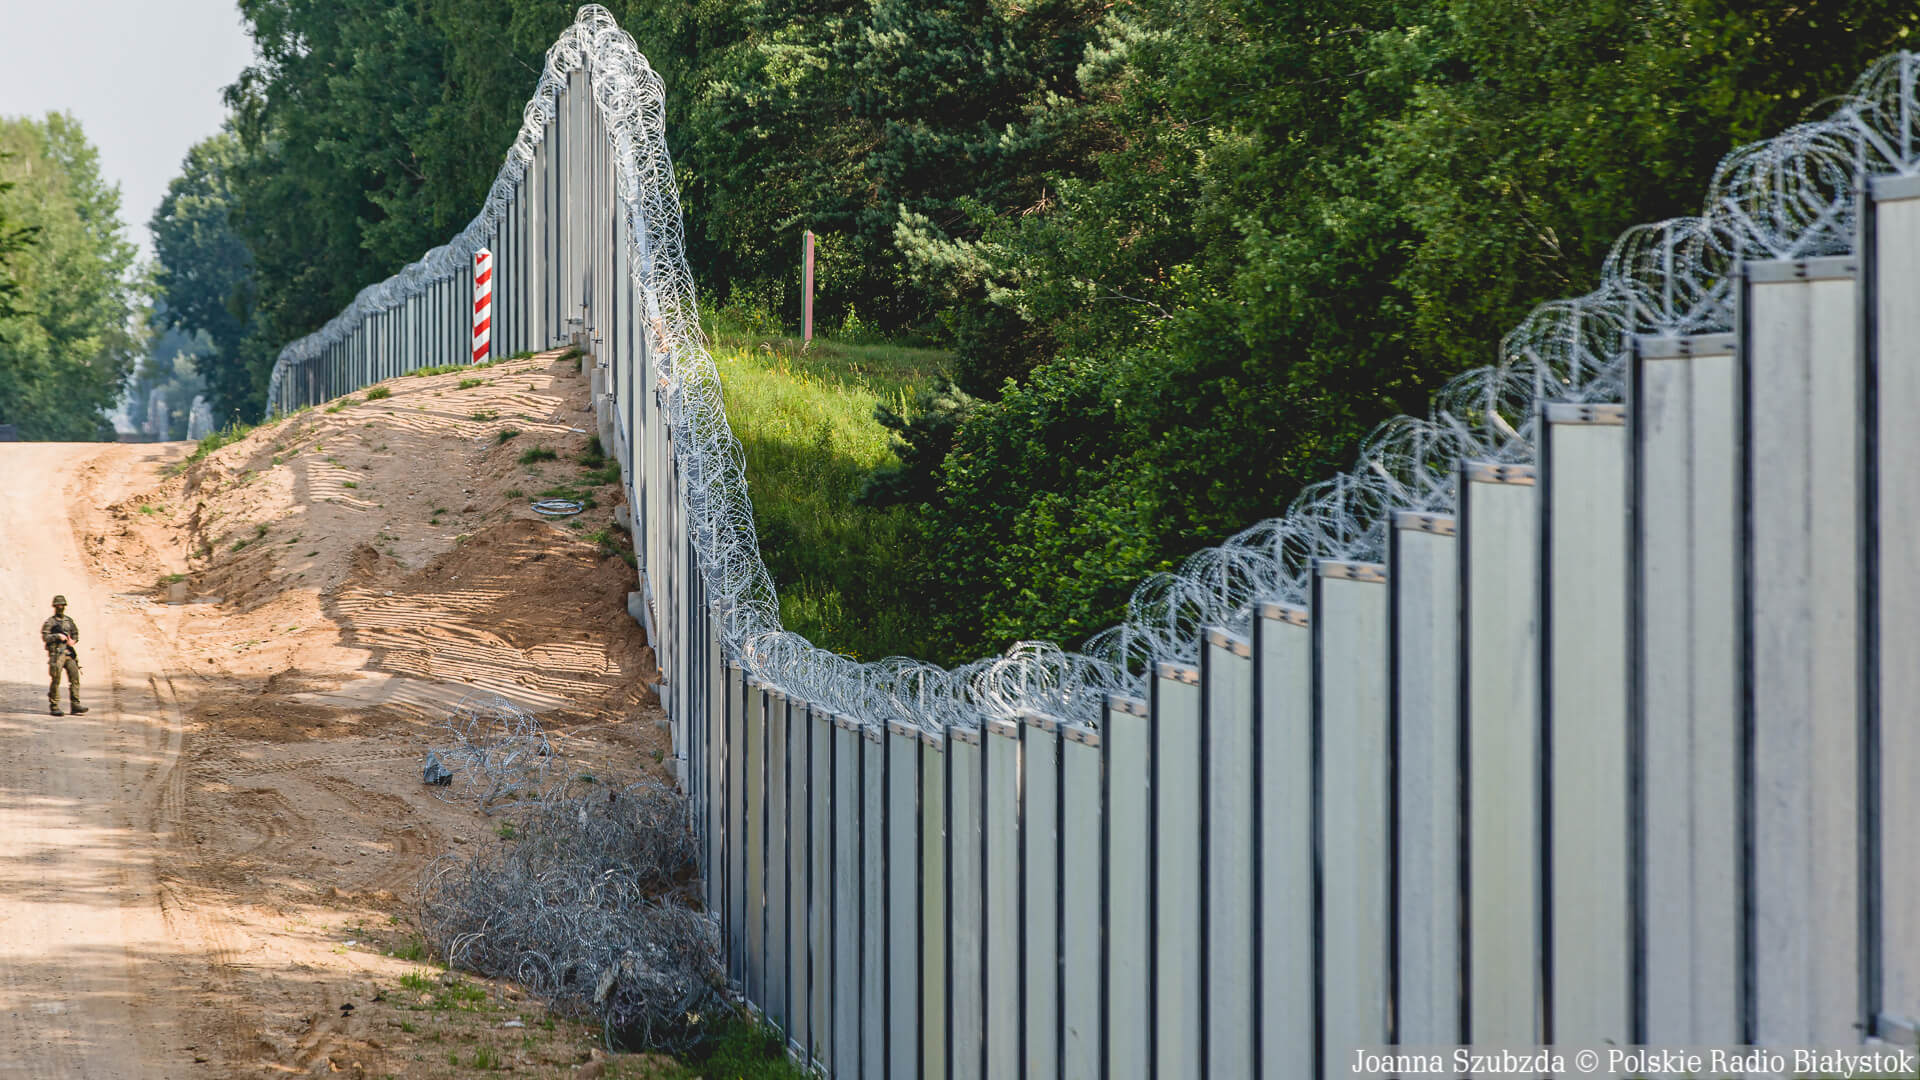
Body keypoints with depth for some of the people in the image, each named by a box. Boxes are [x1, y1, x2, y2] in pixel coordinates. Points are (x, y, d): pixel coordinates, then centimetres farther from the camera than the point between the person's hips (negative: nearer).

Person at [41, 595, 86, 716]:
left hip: (69, 653, 5)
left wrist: (73, 641, -2)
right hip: (56, 654, -5)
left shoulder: (69, 620, 15)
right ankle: (54, 707, 2)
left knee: (74, 677, -3)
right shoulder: (49, 623, 0)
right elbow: (45, 637, -9)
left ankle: (75, 705, -1)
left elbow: (76, 634, 19)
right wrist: (58, 636, -20)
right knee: (55, 679, -5)